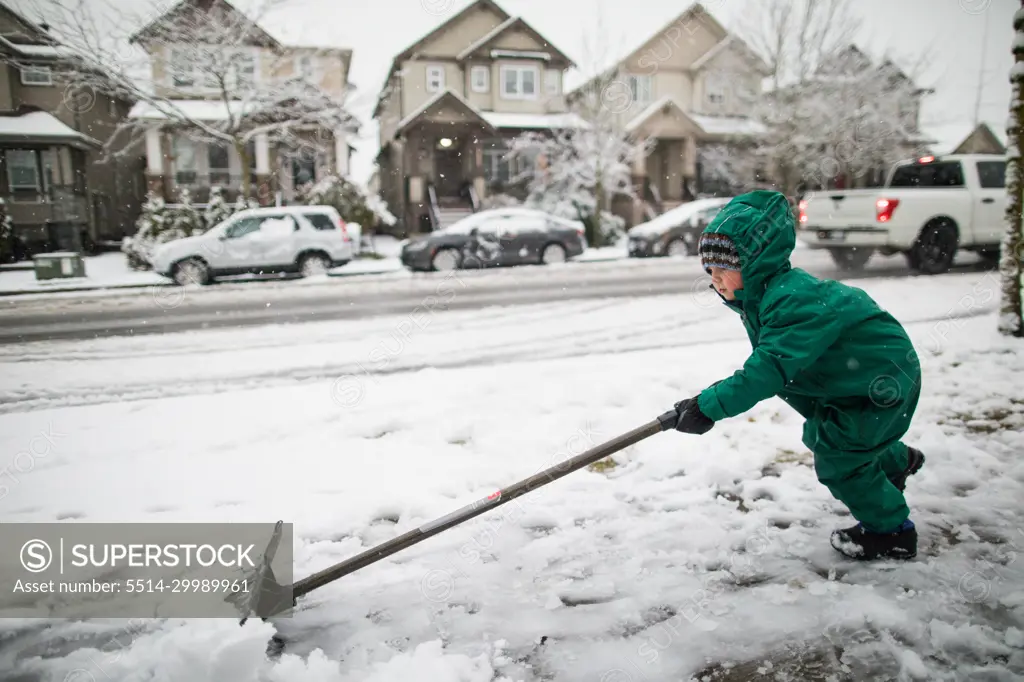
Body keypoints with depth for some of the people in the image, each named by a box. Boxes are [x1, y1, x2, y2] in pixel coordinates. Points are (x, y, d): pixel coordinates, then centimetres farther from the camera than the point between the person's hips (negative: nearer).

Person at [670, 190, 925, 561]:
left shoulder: (793, 298, -35)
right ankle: (895, 460, 50)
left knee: (837, 456, -6)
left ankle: (891, 531, 16)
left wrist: (709, 406, -41)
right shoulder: (764, 293, -3)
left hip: (883, 377, -10)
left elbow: (771, 368, -41)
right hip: (849, 374, 10)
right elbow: (772, 359, 7)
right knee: (821, 435, 23)